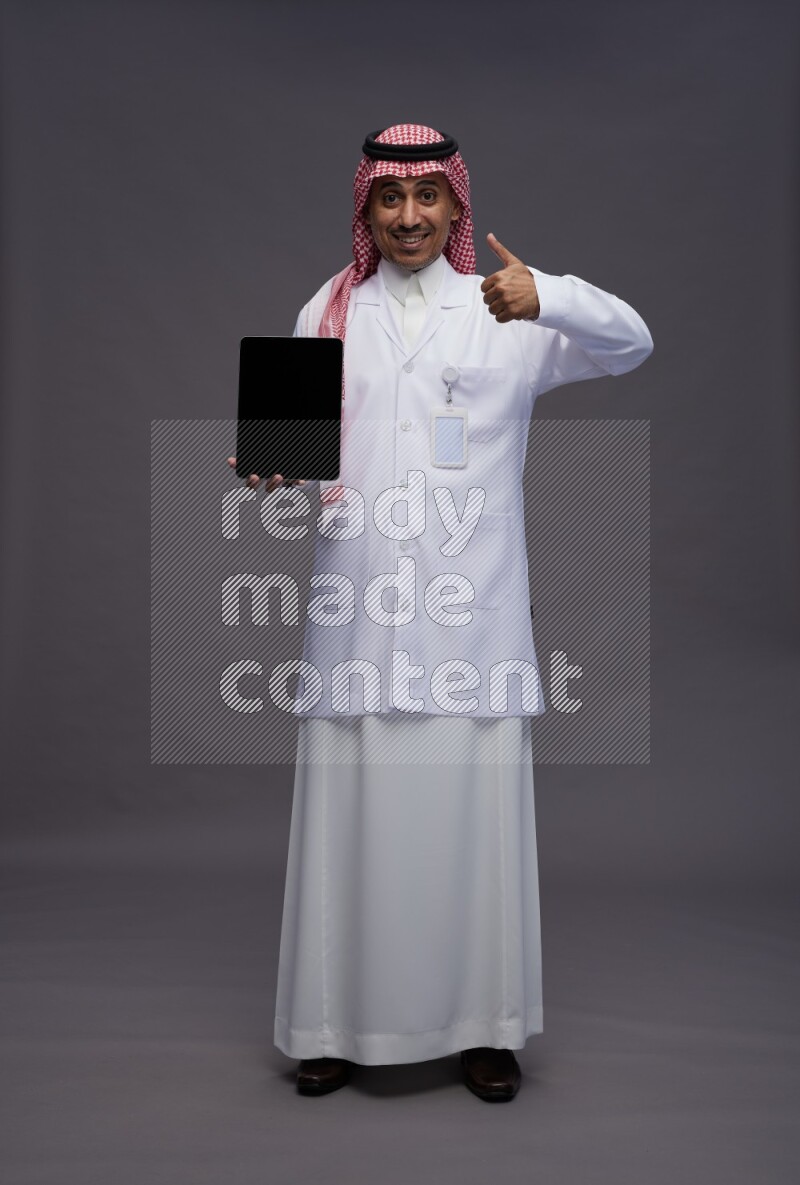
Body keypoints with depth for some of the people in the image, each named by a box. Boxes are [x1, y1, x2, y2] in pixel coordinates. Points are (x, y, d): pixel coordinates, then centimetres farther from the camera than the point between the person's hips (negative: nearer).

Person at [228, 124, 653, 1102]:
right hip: (358, 603, 2)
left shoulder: (504, 308, 8)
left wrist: (548, 299, -25)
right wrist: (275, 469, -10)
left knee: (473, 808, 1)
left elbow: (630, 344, -5)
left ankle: (482, 1022, 19)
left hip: (471, 606, -1)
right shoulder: (329, 311, 14)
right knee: (350, 809, 4)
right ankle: (339, 1020, 21)